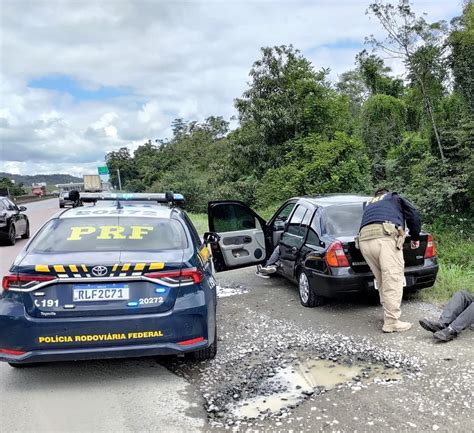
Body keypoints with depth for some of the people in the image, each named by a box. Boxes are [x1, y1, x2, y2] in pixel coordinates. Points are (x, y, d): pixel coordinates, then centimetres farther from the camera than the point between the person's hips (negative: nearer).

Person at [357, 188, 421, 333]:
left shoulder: (368, 204, 41)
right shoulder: (395, 198, 31)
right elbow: (413, 215, 22)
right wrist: (415, 238, 34)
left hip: (364, 238, 5)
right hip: (386, 236, -5)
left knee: (382, 282, 15)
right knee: (393, 281, -4)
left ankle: (390, 315, 20)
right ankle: (391, 322, -5)